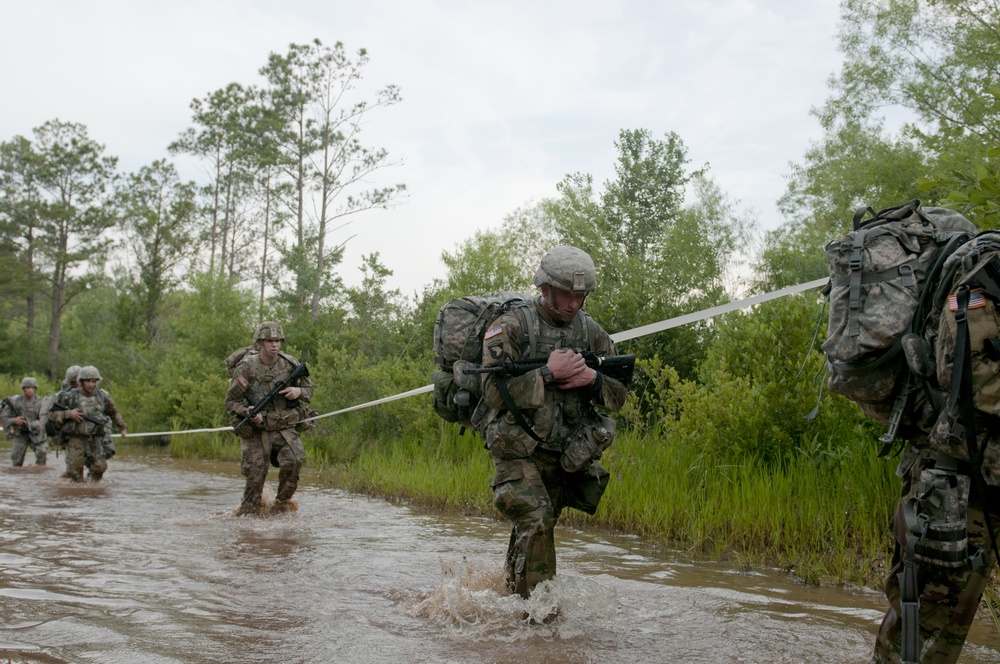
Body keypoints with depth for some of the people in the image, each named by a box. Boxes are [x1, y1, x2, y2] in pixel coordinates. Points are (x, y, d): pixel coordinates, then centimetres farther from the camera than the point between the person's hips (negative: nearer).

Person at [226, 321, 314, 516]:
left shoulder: (290, 364, -3)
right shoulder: (246, 368, -12)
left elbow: (309, 390, 10)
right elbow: (231, 401, -5)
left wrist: (299, 392, -14)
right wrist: (247, 412, -25)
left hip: (285, 428, 2)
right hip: (256, 430, -2)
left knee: (294, 460, -23)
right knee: (255, 477, 0)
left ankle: (283, 500, 1)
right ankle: (248, 513, 24)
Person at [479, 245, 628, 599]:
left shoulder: (591, 331, 4)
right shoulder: (512, 326, -12)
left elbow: (619, 394, 7)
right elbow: (493, 390, -20)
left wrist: (592, 379, -14)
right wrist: (547, 373, -25)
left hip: (563, 455, 5)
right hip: (518, 451, -5)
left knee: (534, 530, 16)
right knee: (535, 521, -19)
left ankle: (512, 593, 35)